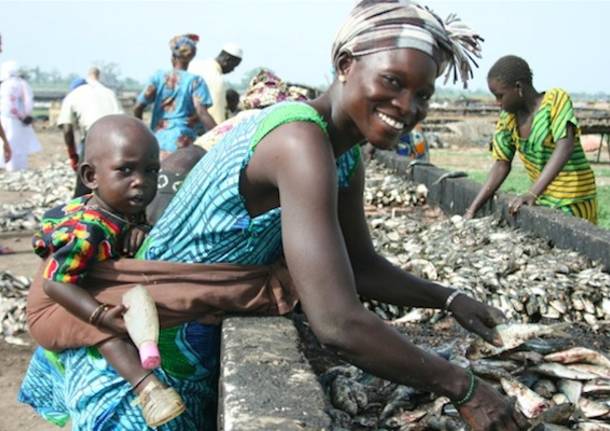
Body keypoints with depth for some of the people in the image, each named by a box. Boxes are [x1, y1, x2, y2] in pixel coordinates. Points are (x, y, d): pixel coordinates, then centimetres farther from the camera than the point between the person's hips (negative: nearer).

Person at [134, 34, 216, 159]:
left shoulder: (158, 77, 4)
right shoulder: (195, 81, -2)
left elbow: (138, 107, 1)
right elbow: (202, 113, -13)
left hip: (157, 139, 3)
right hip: (181, 142, -3)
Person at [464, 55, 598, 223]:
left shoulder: (556, 99, -14)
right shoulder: (508, 117, -1)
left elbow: (565, 147, -26)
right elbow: (501, 165, 2)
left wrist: (532, 193, -35)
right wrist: (472, 210, -6)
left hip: (573, 202, -5)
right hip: (543, 200, 5)